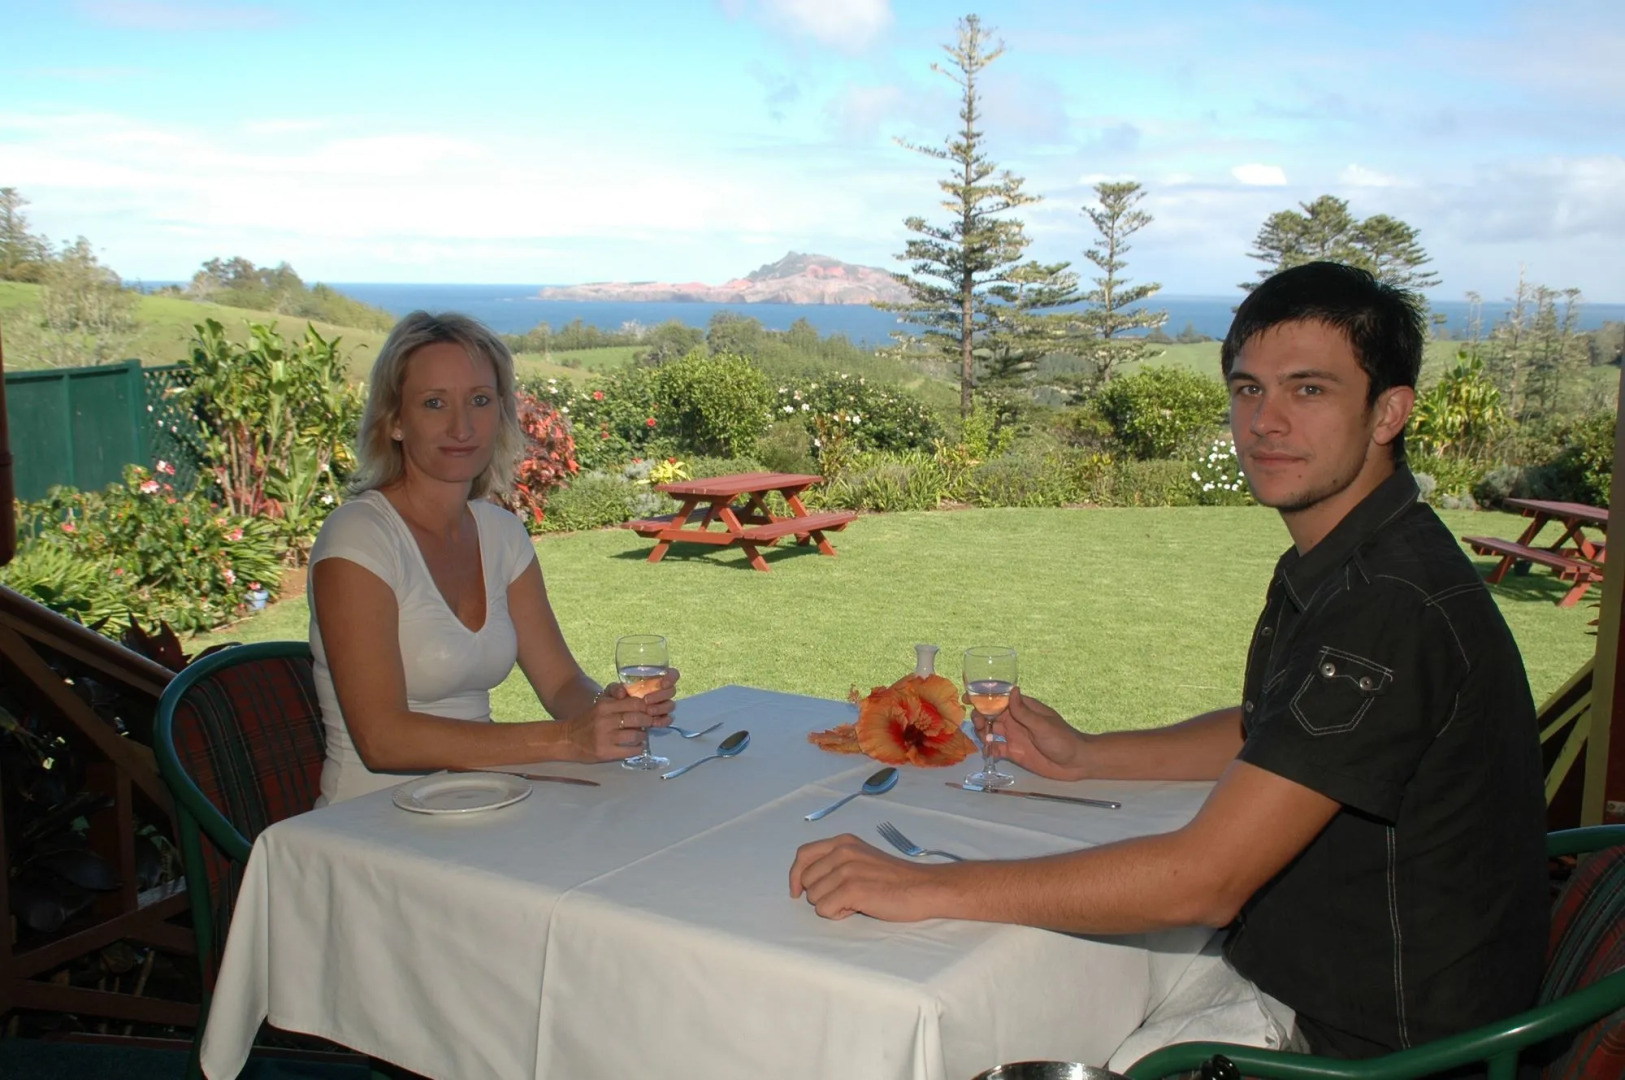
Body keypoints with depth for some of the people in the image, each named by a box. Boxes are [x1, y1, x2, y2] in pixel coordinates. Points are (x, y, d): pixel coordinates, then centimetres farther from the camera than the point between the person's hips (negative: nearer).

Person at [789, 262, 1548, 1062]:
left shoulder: (1392, 605, -29)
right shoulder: (1334, 564, 5)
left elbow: (1204, 880, -32)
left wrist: (925, 888, -28)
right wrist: (1083, 757, 10)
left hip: (1365, 1044, -9)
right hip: (1305, 975, 9)